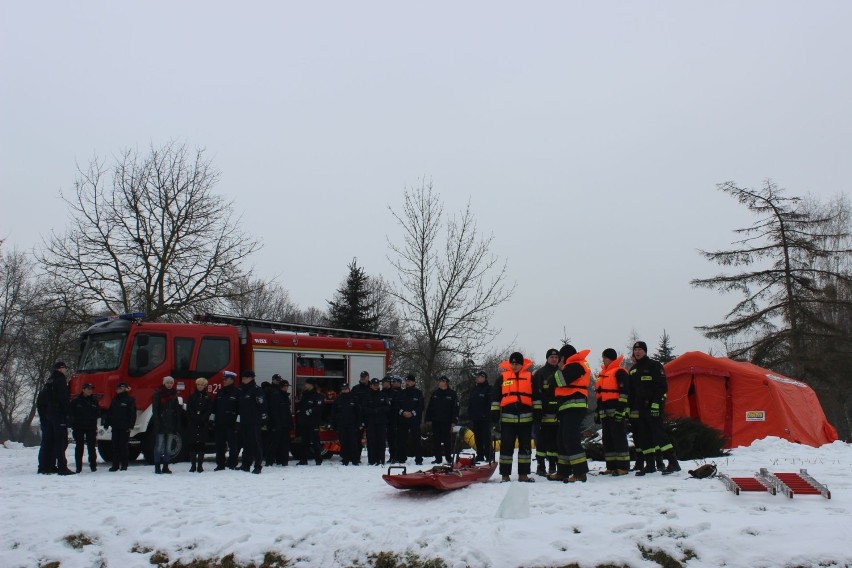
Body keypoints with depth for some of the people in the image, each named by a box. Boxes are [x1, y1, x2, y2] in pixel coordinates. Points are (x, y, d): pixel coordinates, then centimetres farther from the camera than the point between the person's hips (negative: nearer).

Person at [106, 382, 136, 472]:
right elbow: (109, 412, 17)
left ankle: (124, 465, 7)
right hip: (115, 427, 5)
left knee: (124, 446, 0)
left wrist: (131, 425, -14)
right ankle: (115, 465, 9)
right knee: (115, 446, 4)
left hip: (125, 427, -5)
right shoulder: (115, 400, 13)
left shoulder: (130, 400, -3)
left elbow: (133, 413, -7)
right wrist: (107, 424, 10)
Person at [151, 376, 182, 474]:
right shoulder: (158, 394, -3)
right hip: (160, 424, -5)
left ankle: (165, 467, 14)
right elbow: (155, 410, -8)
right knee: (159, 446, -3)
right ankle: (157, 467, 2)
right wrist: (157, 424, -16)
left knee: (168, 447, 8)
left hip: (170, 424, 5)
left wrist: (177, 425, 6)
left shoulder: (174, 395, 12)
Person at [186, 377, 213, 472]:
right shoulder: (192, 397, 8)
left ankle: (200, 465, 3)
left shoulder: (208, 398, 8)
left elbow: (209, 411, 1)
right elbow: (189, 410, 1)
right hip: (193, 424, 0)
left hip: (204, 424, 0)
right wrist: (195, 418, -13)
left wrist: (202, 418, -13)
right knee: (192, 444, -1)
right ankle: (193, 465, 5)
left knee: (201, 444, -1)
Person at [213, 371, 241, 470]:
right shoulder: (220, 392, 15)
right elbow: (215, 406, 19)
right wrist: (213, 420, 14)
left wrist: (238, 421, -13)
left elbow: (240, 406, -8)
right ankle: (220, 464, 17)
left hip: (231, 423, -6)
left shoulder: (237, 392, -4)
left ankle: (232, 464, 5)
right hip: (219, 423, 6)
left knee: (232, 444, -1)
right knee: (219, 444, 9)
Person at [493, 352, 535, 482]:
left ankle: (523, 474, 12)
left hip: (526, 417, 1)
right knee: (506, 446, -2)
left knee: (525, 446, 5)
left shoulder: (530, 377, 9)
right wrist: (495, 411, 3)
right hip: (508, 417, -1)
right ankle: (505, 474, 3)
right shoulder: (503, 377, 8)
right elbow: (496, 396, 10)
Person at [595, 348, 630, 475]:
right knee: (607, 439, 9)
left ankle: (623, 466, -6)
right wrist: (598, 412, 23)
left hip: (616, 412, -9)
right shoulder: (602, 374, 22)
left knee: (619, 438, -8)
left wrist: (621, 409, -19)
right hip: (604, 413, 9)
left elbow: (624, 392, -13)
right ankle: (611, 466, 14)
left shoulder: (620, 372, -6)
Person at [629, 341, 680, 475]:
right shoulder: (633, 369, 18)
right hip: (640, 408, 7)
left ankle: (673, 463, -15)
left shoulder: (654, 365, -3)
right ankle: (650, 465, 11)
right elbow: (631, 390, 23)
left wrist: (656, 404, -18)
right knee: (644, 437, 6)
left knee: (658, 433, -15)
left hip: (654, 407, -7)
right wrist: (630, 406, 15)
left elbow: (662, 387, -10)